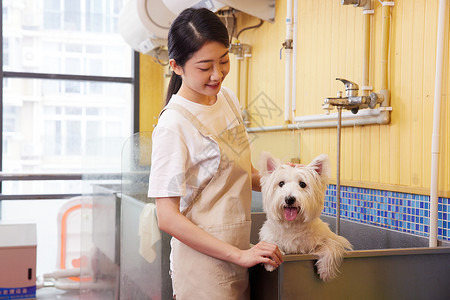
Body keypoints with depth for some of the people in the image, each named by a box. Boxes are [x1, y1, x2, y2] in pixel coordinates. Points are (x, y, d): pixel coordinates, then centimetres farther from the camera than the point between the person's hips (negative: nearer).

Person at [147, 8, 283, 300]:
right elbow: (168, 218, -20)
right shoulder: (173, 125, -18)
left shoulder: (228, 98, 5)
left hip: (236, 258, 7)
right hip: (204, 262, -7)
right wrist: (240, 255, -21)